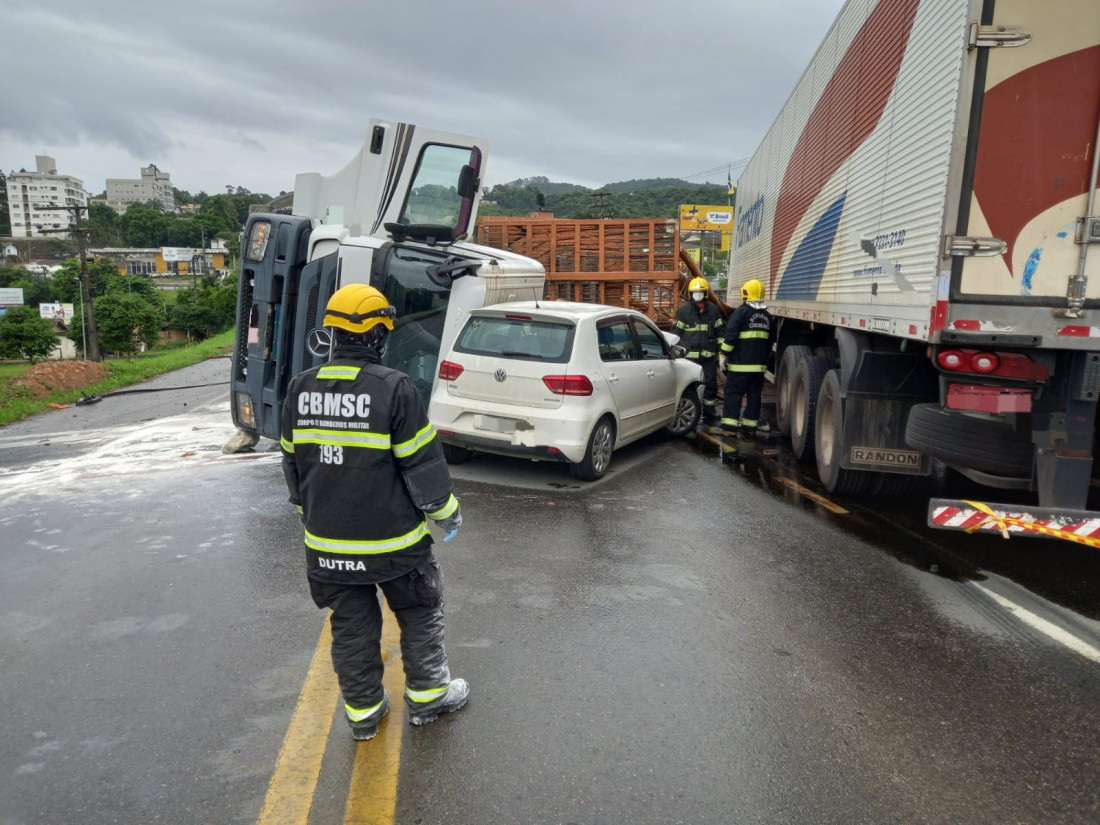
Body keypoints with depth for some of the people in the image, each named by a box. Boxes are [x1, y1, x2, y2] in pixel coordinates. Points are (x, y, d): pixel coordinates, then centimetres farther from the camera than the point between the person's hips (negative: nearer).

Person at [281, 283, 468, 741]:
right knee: (420, 615, 17)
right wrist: (447, 512, 1)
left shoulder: (301, 389, -1)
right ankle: (427, 696, 30)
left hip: (328, 540, 5)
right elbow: (423, 464, -14)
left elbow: (293, 463, 9)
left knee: (351, 625, 18)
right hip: (392, 540, -5)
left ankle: (363, 711, 31)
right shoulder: (394, 388, -19)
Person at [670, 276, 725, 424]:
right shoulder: (684, 309, 0)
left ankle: (709, 414, 20)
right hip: (690, 355, -3)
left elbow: (719, 331, 13)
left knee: (710, 385, 8)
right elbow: (676, 332, 2)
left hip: (709, 356, 3)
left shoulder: (713, 309, 8)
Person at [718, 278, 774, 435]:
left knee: (733, 393, -3)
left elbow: (731, 335, -14)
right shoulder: (767, 316, 15)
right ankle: (750, 425, 13)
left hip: (740, 363, -6)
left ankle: (729, 424, -6)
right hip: (760, 364, 6)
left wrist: (724, 354, -9)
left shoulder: (741, 312, -7)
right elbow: (770, 341, 21)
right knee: (754, 394, 9)